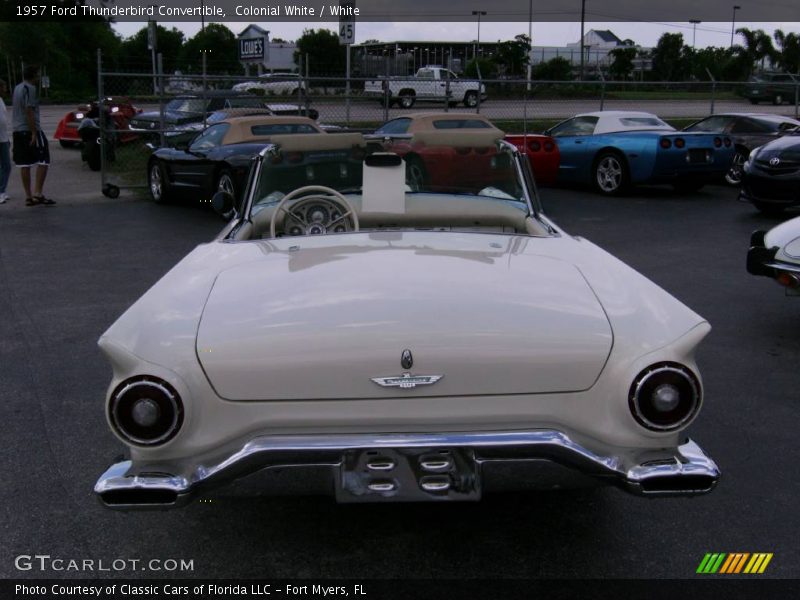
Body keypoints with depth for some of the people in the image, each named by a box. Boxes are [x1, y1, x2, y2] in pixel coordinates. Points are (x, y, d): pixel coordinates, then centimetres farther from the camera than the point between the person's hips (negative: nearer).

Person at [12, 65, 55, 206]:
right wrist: (34, 133, -20)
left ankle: (28, 196, 8)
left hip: (17, 131, 9)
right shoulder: (30, 89, -11)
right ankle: (38, 193, -13)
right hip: (30, 130, -9)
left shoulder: (17, 88, 17)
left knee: (24, 164, 7)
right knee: (43, 161, -5)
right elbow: (29, 111, -18)